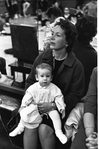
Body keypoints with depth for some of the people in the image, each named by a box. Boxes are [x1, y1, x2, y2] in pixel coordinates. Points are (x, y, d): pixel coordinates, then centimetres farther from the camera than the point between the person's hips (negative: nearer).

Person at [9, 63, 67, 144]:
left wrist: (62, 109, -16)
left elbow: (59, 98, -8)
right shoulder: (33, 88, -5)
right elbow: (27, 97, -1)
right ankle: (21, 126, 5)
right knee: (24, 113, -17)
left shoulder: (54, 89, -9)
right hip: (35, 107, 1)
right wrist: (23, 106, -10)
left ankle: (58, 131, -14)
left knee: (55, 114, -26)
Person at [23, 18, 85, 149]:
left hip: (60, 108, -3)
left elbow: (75, 95, -9)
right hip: (38, 103, 3)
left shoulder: (76, 66, -10)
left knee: (44, 129, -24)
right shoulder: (42, 57, 1)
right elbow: (30, 81, 10)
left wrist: (53, 106, -19)